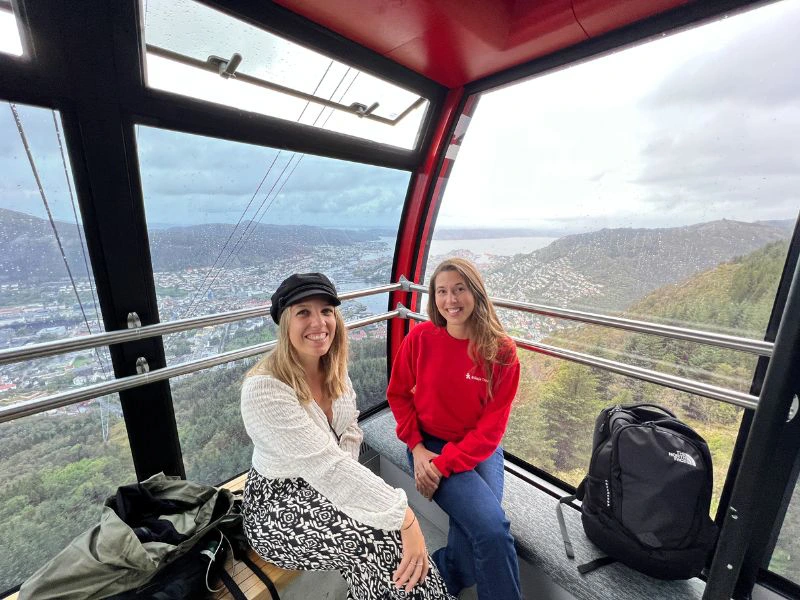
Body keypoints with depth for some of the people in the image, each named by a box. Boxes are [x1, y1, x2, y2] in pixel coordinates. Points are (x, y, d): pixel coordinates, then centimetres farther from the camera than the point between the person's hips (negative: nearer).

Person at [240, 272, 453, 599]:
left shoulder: (333, 368, -5)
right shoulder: (263, 389, -28)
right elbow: (326, 464, -34)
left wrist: (342, 477, -13)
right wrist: (406, 518, -35)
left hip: (324, 486, 6)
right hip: (277, 505, -5)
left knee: (395, 525, -17)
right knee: (384, 538, -23)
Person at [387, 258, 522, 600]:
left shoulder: (502, 351, -11)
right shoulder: (419, 338, -12)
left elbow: (493, 425, -11)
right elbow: (398, 394, 0)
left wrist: (444, 465, -17)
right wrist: (416, 448, -10)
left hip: (480, 449, 2)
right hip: (429, 445, -1)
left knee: (480, 527, -19)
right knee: (492, 527, -19)